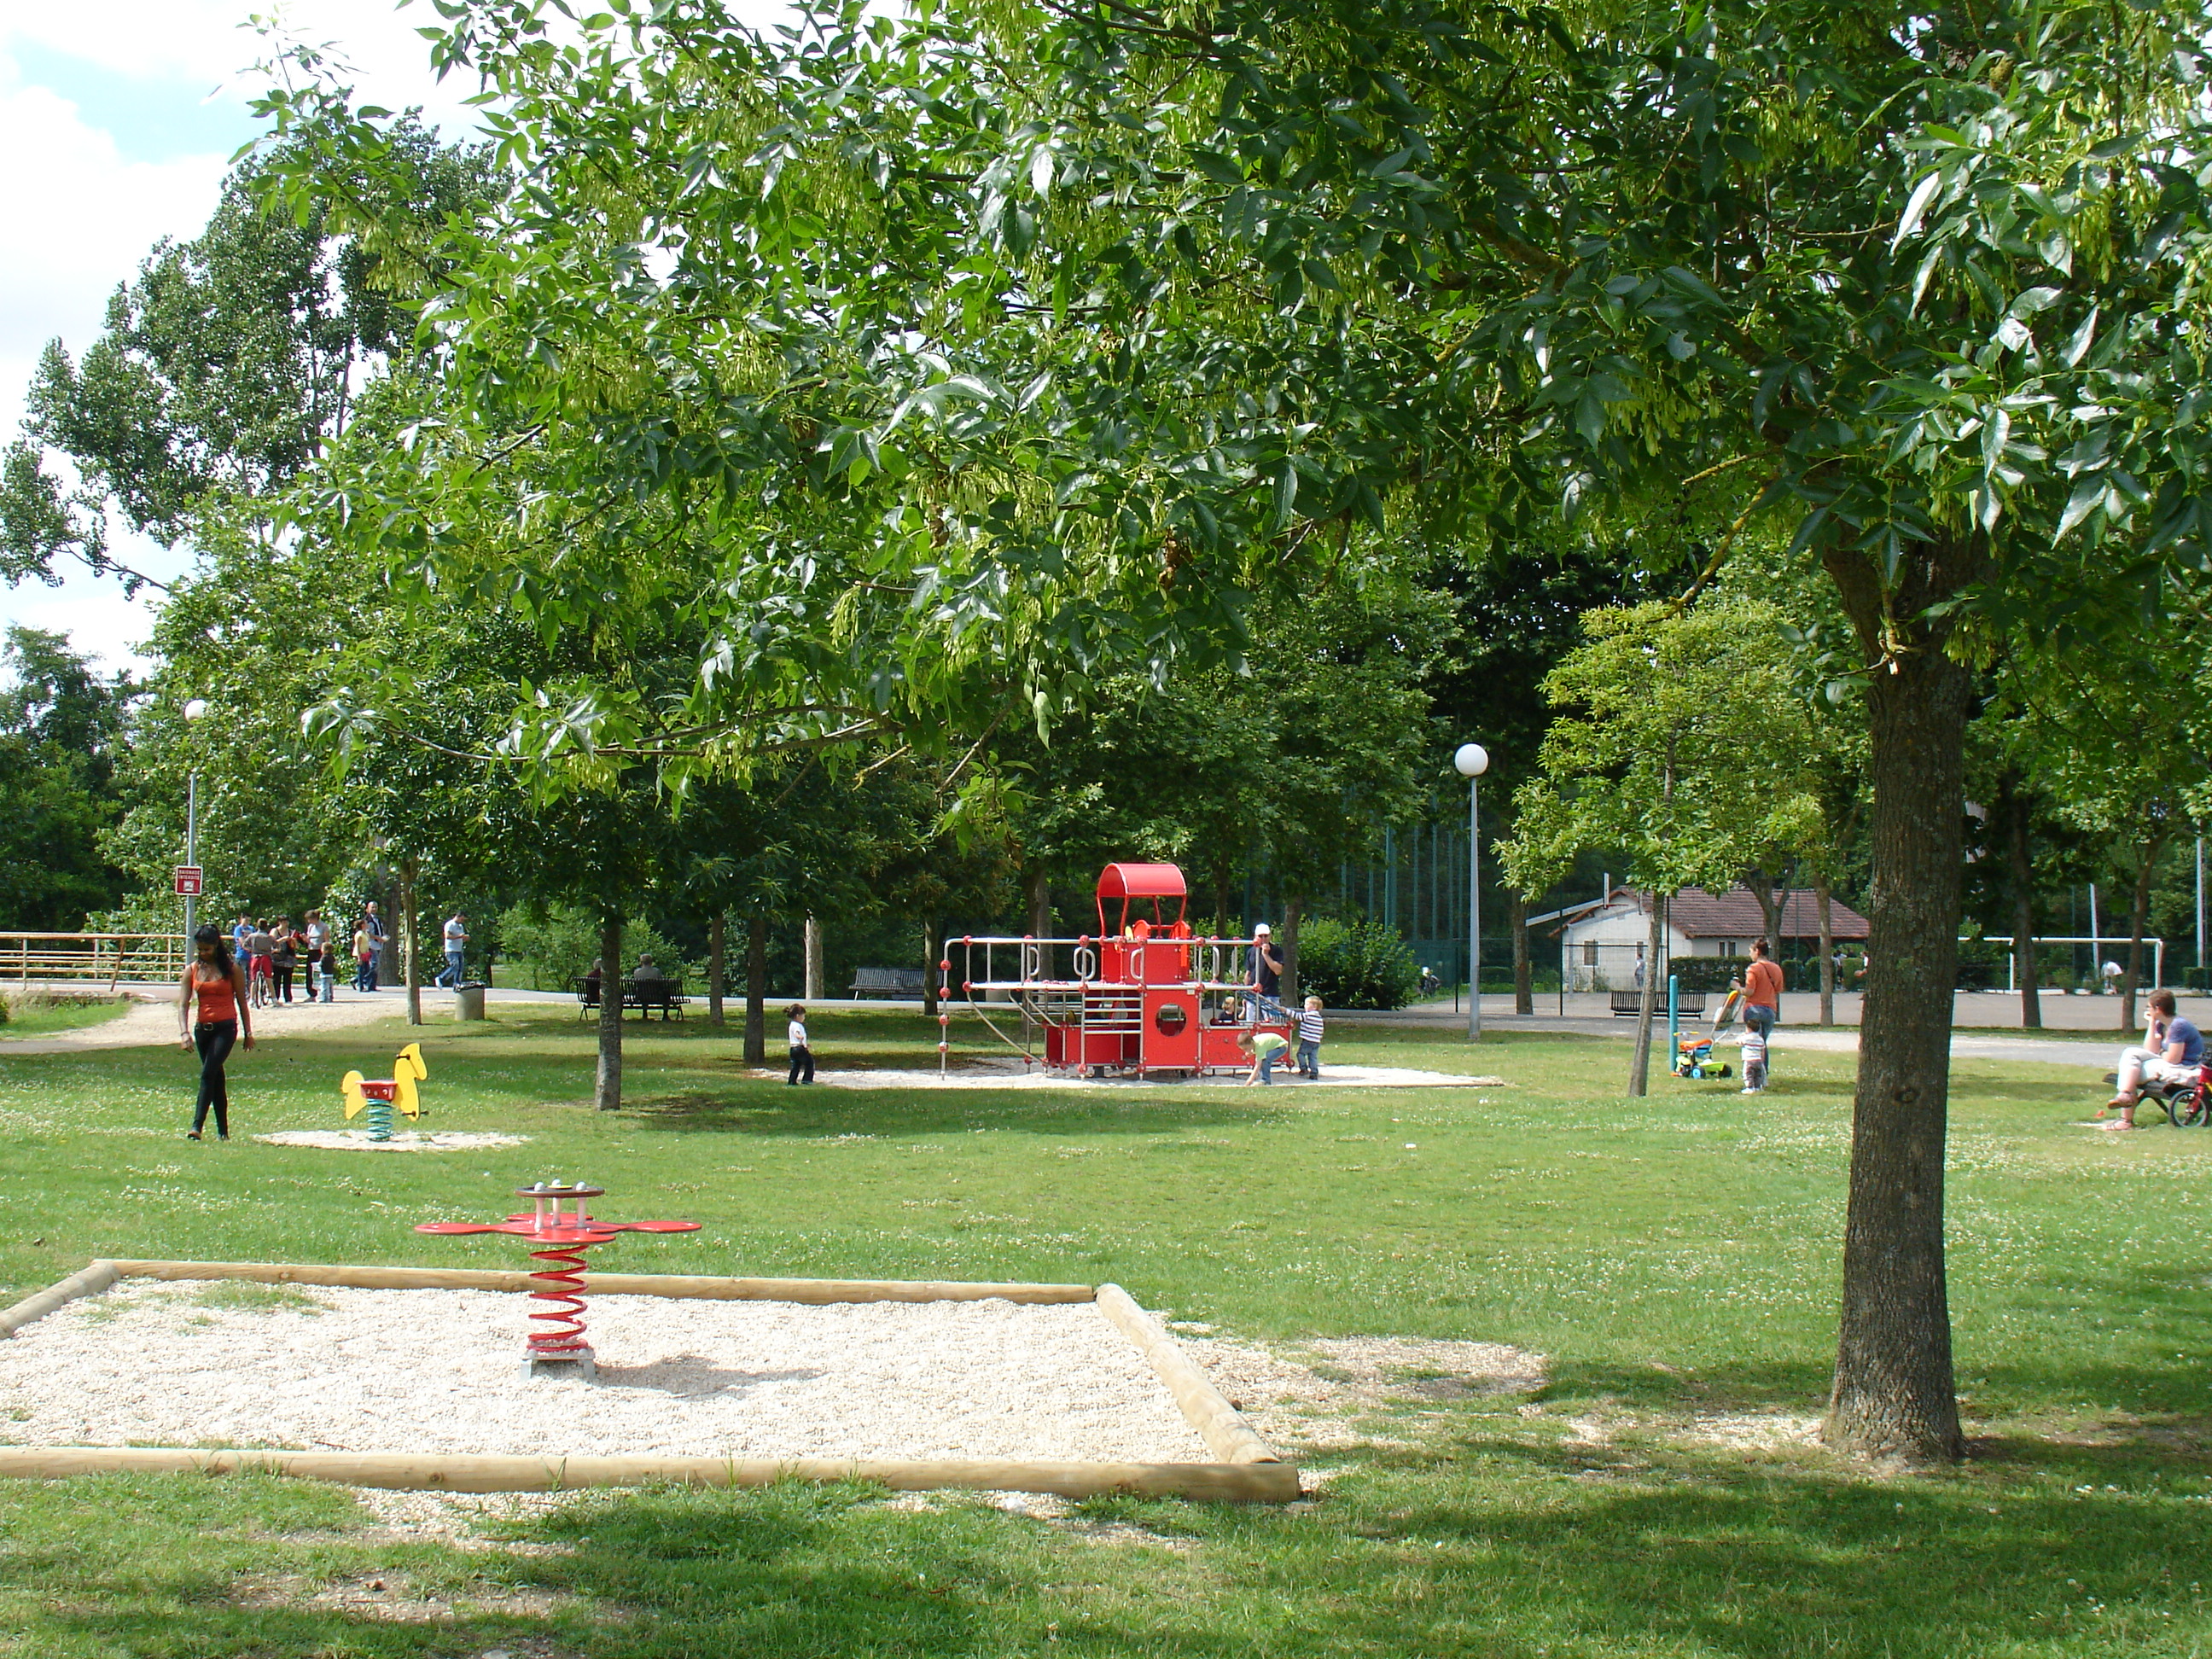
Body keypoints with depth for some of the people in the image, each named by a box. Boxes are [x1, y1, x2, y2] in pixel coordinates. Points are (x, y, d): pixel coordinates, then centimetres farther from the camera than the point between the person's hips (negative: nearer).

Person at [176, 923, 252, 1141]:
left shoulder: (231, 968, -2)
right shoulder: (192, 970, 5)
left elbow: (242, 1002, 4)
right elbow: (183, 1004, -1)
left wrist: (248, 1033, 5)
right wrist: (184, 1032, -14)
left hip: (226, 1027, -4)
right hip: (202, 1028, 4)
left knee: (208, 1074, -18)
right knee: (216, 1078, 10)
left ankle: (197, 1125, -23)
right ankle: (222, 1131, 16)